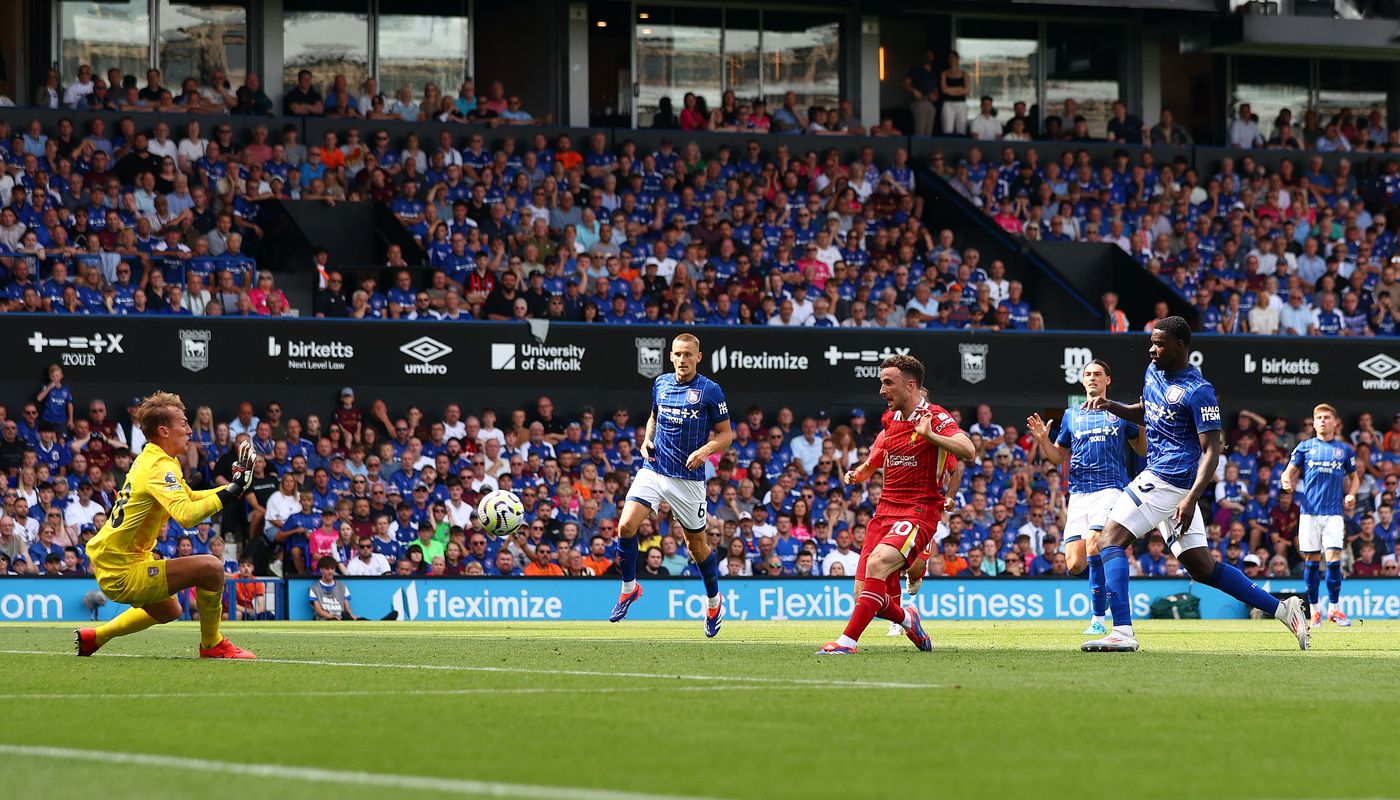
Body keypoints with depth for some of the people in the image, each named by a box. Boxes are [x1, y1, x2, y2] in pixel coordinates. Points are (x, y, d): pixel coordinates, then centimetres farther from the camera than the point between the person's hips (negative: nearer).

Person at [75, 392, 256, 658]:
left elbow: (190, 497, 23)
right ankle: (211, 645, -2)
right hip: (122, 574, -11)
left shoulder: (149, 459, 11)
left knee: (169, 611, 34)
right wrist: (230, 492, -27)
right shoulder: (160, 467, -20)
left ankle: (94, 637, 36)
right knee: (211, 567, -19)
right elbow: (186, 515, -35)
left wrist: (233, 486, 11)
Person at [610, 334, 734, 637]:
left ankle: (713, 601, 31)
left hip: (688, 478, -3)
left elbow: (726, 433, -1)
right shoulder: (661, 383, 7)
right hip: (653, 471, 3)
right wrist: (647, 440, 4)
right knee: (626, 525, -16)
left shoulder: (710, 390, -7)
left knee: (697, 544, 8)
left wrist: (705, 451, -19)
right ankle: (629, 587, 3)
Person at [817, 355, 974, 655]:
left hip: (919, 512, -7)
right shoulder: (889, 422, 15)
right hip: (885, 511, 7)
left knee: (878, 562, -32)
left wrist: (929, 434, -31)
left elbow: (968, 450, -22)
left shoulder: (935, 417, -7)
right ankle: (907, 619, 32)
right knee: (868, 598, -1)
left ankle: (848, 641, -31)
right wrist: (856, 474, 13)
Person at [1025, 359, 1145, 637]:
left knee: (1093, 542, -27)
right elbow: (1058, 457, 21)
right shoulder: (1071, 415, 18)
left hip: (1110, 487, -4)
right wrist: (1042, 439, 1)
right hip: (1078, 493, 4)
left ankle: (1098, 619, -21)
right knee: (1074, 565, -9)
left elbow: (1142, 449, 15)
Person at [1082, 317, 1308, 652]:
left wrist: (1191, 499, -27)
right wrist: (1111, 406, 11)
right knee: (1203, 568, 10)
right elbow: (1145, 413, 32)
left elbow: (1212, 451, -16)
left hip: (1166, 481, -9)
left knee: (1110, 540, -14)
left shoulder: (1198, 391, -13)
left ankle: (1122, 632, -23)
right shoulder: (1154, 372, 13)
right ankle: (1283, 609, 13)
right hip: (1159, 477, 9)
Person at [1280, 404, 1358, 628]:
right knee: (1311, 561, 2)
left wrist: (1351, 494, 2)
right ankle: (1314, 610, 11)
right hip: (1310, 511, 0)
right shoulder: (1305, 447, 8)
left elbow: (1354, 476, 21)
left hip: (1334, 512, 0)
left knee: (1334, 558, -10)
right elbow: (1290, 471, 6)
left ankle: (1334, 607, 2)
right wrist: (1286, 481, -17)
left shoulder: (1345, 449, 11)